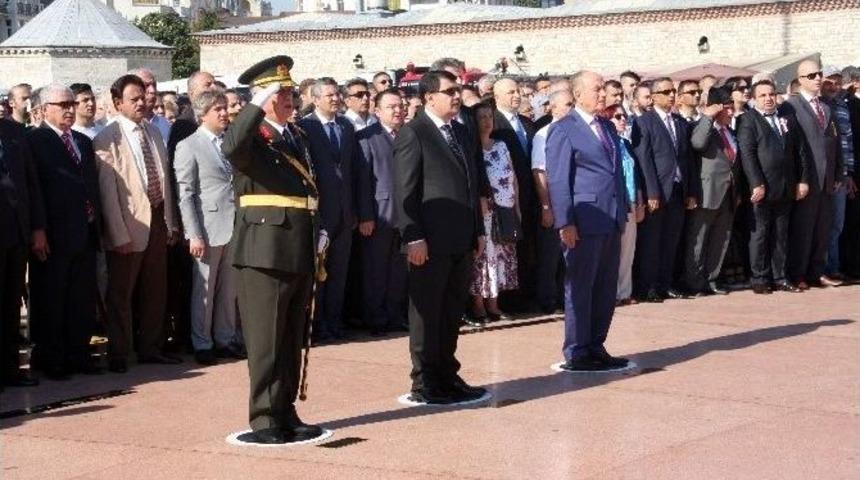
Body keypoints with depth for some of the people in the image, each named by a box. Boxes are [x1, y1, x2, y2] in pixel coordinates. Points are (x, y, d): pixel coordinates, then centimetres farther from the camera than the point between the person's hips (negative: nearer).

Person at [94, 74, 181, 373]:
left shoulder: (153, 133, 9)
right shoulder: (107, 140, -11)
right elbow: (107, 191, -14)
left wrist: (171, 222, 11)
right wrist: (119, 234, -16)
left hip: (157, 221, 6)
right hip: (130, 225, -6)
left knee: (155, 290, 14)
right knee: (121, 293, 4)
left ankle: (150, 348, 26)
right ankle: (118, 354, 14)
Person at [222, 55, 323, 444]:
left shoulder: (298, 136, 17)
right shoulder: (251, 135, -6)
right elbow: (231, 149, -31)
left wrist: (315, 244, 17)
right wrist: (258, 105, -27)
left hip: (301, 250, 8)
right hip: (266, 248, -8)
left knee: (293, 339, 12)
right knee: (265, 339, -3)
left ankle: (286, 413, 20)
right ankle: (264, 418, 2)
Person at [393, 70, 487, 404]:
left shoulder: (461, 134, 16)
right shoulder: (413, 134, -8)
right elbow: (405, 191, -12)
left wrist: (478, 230, 15)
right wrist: (413, 237, -18)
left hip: (461, 240, 7)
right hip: (431, 241, -7)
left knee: (453, 313, 13)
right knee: (427, 313, 0)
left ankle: (447, 376, 22)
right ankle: (425, 384, 7)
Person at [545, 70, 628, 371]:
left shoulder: (608, 127, 17)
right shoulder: (563, 130, -6)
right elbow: (558, 180, -10)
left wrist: (623, 212, 13)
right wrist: (565, 222, -16)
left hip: (612, 220, 7)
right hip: (585, 221, -7)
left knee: (606, 288, 9)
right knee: (580, 287, -1)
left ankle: (596, 347, 18)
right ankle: (576, 354, 5)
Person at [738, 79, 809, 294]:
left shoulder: (788, 119, 14)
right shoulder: (749, 120, -2)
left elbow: (800, 151, 14)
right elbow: (747, 153, -10)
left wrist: (803, 180, 5)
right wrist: (756, 184, -16)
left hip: (786, 188, 5)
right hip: (762, 188, -5)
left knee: (781, 235, 9)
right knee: (760, 234, 1)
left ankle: (779, 277, 14)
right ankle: (760, 279, 7)